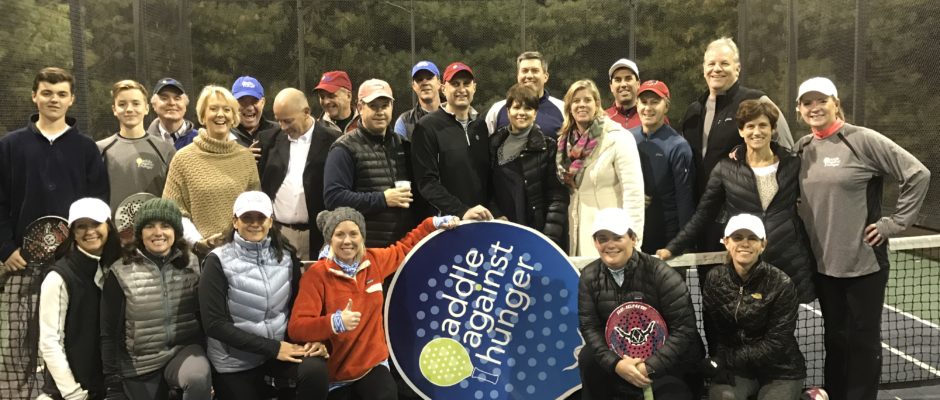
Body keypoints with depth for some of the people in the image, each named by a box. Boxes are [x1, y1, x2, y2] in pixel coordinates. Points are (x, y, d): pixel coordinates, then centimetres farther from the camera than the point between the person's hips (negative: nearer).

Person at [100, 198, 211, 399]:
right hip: (140, 365, 0)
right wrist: (113, 383, -5)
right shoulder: (121, 272, -7)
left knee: (198, 379, -32)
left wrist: (206, 362, 4)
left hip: (185, 349, 0)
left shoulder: (192, 265, 0)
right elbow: (109, 333, -4)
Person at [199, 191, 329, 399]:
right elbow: (214, 324, -15)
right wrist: (272, 348, -19)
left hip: (283, 346, 2)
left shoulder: (286, 256, 1)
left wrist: (312, 338, -16)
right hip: (235, 361, -2)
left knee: (315, 370, -26)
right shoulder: (219, 261, -10)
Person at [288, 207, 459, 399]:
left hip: (372, 364, 2)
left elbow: (404, 248, 20)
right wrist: (335, 322, -35)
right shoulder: (317, 274, -14)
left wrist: (434, 224, 10)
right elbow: (296, 327, -20)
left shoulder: (375, 260, -1)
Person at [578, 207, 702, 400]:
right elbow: (589, 326, -7)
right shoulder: (590, 277, -5)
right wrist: (615, 363, -24)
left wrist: (650, 367, -27)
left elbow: (683, 328, -19)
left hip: (667, 359, -4)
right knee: (589, 358, -20)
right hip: (622, 354, 4)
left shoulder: (660, 274, -17)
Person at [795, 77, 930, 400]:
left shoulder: (863, 140, -9)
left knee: (863, 340, 5)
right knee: (835, 338, 16)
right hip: (823, 262, 5)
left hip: (863, 261, -5)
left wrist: (894, 223, -11)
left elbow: (918, 174, -11)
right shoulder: (802, 148, 7)